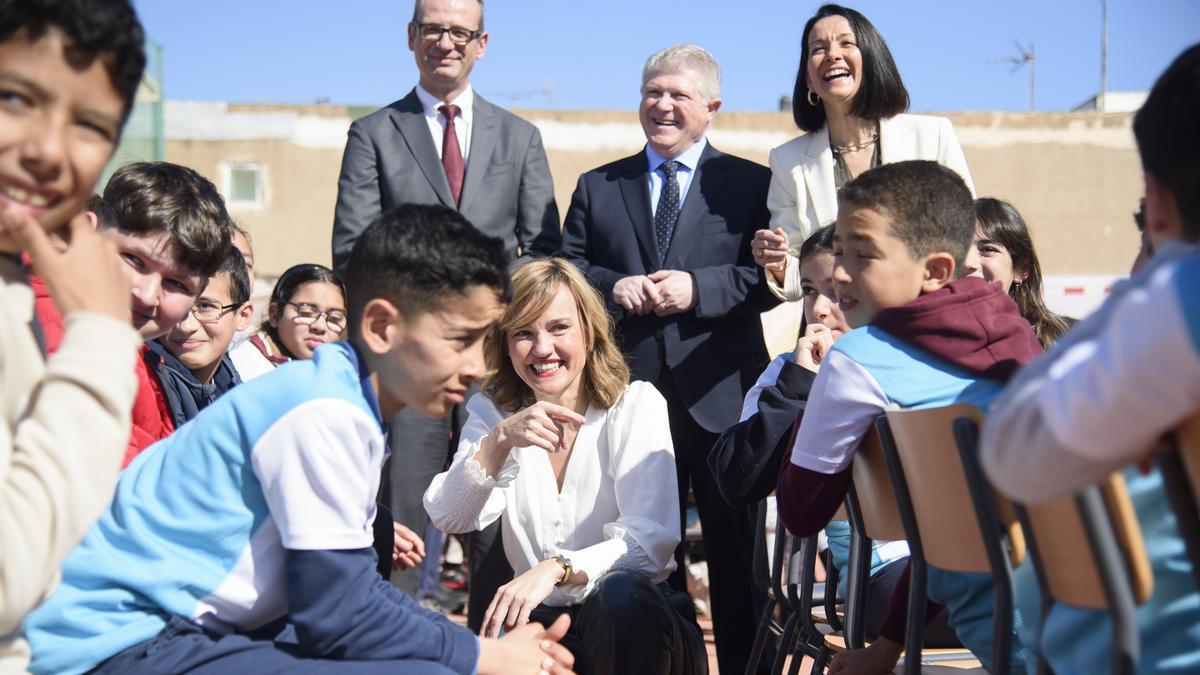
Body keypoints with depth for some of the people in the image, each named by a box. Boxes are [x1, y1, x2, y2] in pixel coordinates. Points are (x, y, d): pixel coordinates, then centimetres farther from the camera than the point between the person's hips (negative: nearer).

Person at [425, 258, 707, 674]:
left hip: (634, 622, -2)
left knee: (620, 594, -35)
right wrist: (500, 440, -25)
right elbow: (450, 519, -9)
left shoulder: (637, 405, -6)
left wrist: (556, 569, -35)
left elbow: (652, 540, -18)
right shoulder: (491, 412, 5)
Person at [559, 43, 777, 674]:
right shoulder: (596, 187, 16)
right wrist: (613, 286, -9)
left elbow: (772, 278, -2)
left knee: (737, 551, 3)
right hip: (631, 388, 2)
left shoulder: (751, 183, 7)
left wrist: (698, 288, -15)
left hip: (719, 391, -2)